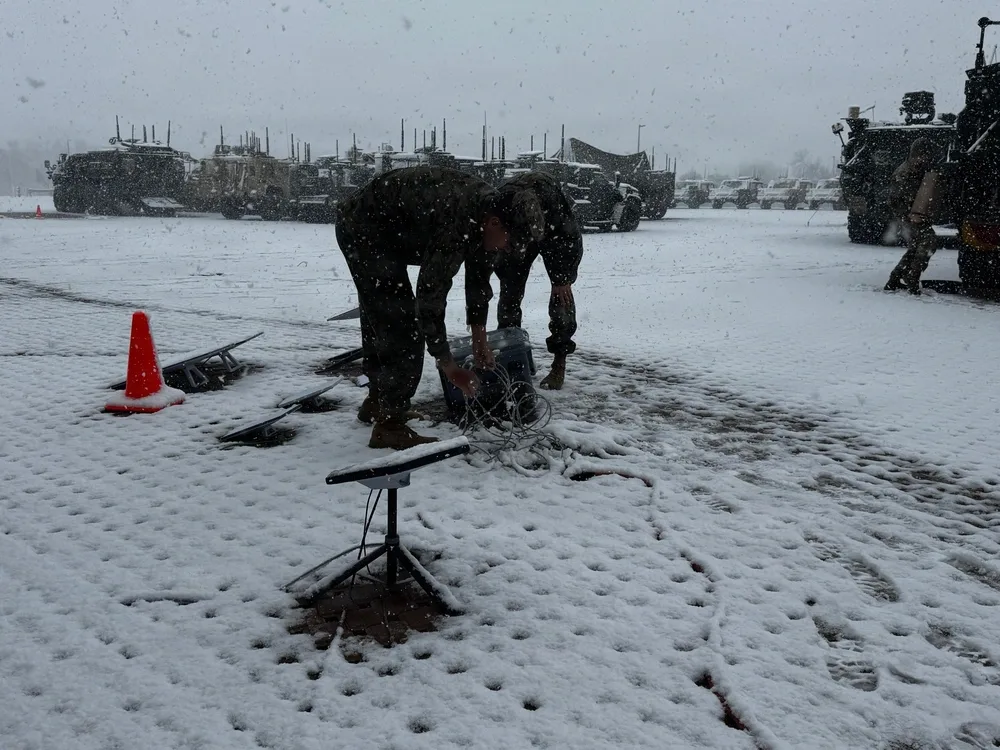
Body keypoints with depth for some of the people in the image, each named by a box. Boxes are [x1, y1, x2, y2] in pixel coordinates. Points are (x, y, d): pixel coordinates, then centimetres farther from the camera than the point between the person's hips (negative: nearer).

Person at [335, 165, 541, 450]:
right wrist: (448, 365, -25)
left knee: (379, 315, 19)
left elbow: (479, 277, 4)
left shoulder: (490, 209, -8)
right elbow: (430, 296, -32)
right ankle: (390, 424, -9)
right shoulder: (456, 224, -35)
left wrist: (479, 340, 6)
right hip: (363, 229, -10)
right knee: (401, 322, -14)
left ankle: (377, 401, 35)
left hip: (378, 229, 10)